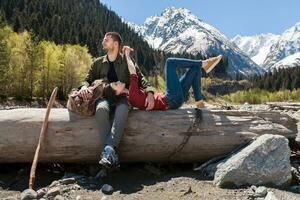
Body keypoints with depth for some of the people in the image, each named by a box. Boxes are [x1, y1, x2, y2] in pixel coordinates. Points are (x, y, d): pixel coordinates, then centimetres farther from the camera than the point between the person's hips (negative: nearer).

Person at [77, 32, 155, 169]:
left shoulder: (127, 62, 11)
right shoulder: (98, 63, 19)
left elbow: (140, 78, 3)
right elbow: (88, 79, 13)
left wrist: (149, 92, -17)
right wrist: (84, 86, -13)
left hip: (122, 97, -1)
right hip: (104, 97, 2)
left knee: (122, 111, -38)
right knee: (101, 109, -36)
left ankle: (108, 149, -47)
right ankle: (111, 152, -39)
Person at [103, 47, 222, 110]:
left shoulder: (128, 96, 11)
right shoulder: (132, 96, -16)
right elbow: (133, 74, -17)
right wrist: (127, 55, -5)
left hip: (175, 99, 10)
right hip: (172, 100, -10)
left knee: (195, 69, 14)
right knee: (170, 62, -12)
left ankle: (199, 101, 9)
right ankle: (204, 64, -2)